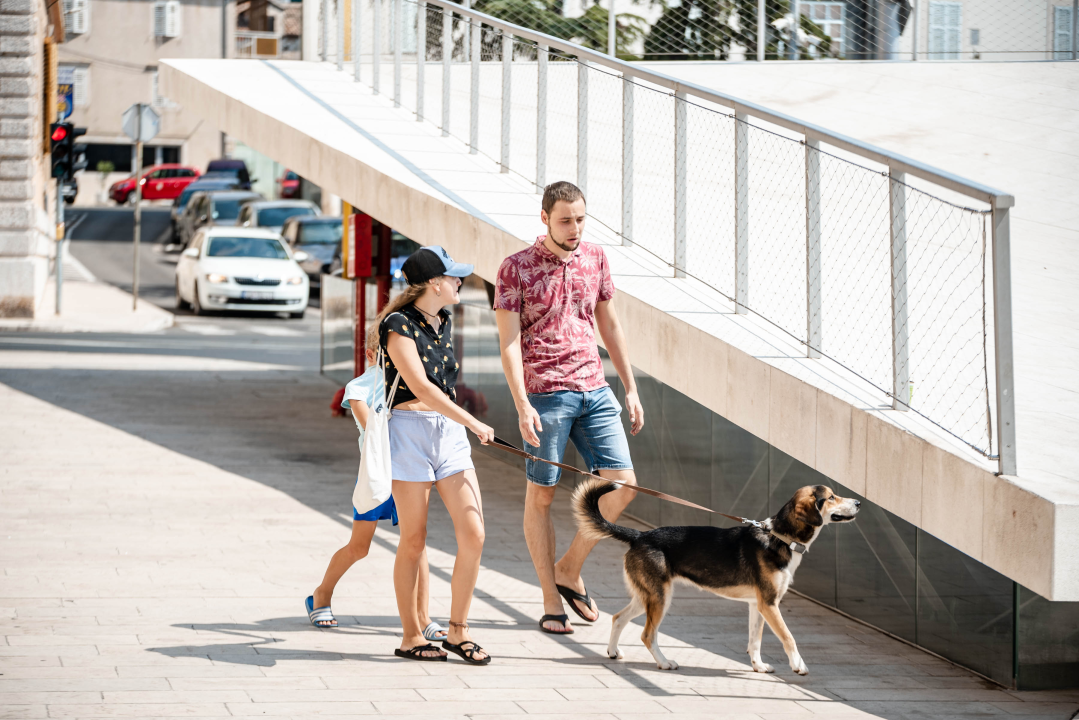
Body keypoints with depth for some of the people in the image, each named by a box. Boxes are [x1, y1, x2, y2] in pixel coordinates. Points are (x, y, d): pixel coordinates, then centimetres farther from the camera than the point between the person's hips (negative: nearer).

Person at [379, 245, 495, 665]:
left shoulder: (442, 323, 14)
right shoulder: (399, 326, -10)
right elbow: (420, 386, -18)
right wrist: (473, 422, -16)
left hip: (450, 434, 7)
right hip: (411, 431, -7)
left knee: (473, 534, -4)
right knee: (414, 540, 0)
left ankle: (458, 631, 7)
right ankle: (411, 637, 10)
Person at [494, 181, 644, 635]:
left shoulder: (595, 259, 9)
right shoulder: (516, 268, -5)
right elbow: (509, 342, -9)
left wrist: (631, 388, 15)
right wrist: (522, 405, -18)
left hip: (595, 390, 5)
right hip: (545, 394, -5)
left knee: (622, 484, -4)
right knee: (541, 495, 3)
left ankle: (569, 570, 13)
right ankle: (551, 602, 10)